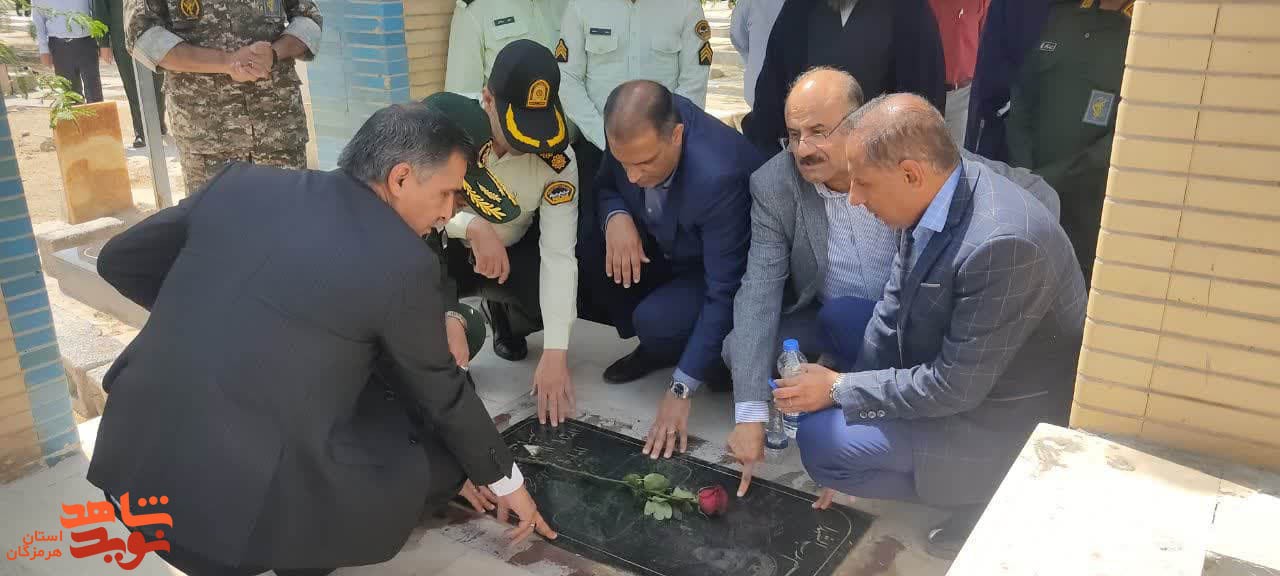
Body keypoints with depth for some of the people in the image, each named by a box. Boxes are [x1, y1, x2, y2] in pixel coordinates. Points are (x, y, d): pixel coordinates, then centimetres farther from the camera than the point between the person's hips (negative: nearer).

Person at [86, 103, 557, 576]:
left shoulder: (241, 182, 2)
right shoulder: (404, 262, -11)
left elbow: (120, 260, 13)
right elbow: (442, 391, 2)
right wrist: (504, 479, 19)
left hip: (129, 460, 6)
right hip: (245, 502, -6)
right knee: (438, 459, 9)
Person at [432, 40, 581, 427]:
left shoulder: (557, 159, -23)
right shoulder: (441, 116, -26)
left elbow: (559, 256, -25)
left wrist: (555, 354, -30)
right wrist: (472, 227, -41)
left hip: (510, 253, 2)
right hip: (442, 246, -2)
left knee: (562, 297, -22)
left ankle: (502, 312, 16)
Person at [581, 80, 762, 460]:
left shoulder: (719, 175, -38)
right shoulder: (636, 131, -21)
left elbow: (724, 293, -32)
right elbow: (606, 186, 0)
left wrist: (681, 390, -29)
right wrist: (616, 216, -26)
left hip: (731, 269, -6)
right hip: (667, 245, 7)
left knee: (657, 320, -32)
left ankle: (721, 357, 3)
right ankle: (656, 348, 6)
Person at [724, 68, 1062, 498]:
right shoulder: (773, 185, -16)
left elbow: (1036, 194, -14)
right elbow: (760, 291, -22)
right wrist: (750, 414, -30)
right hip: (823, 319, 3)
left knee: (842, 318, -32)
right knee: (740, 350, -21)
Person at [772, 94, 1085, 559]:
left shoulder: (1003, 244, -34)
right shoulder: (930, 196, -9)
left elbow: (955, 388, -27)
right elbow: (893, 311, 1)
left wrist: (840, 391, -18)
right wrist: (845, 388, -1)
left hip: (1006, 416, -8)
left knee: (821, 439, -17)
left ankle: (990, 495, -1)